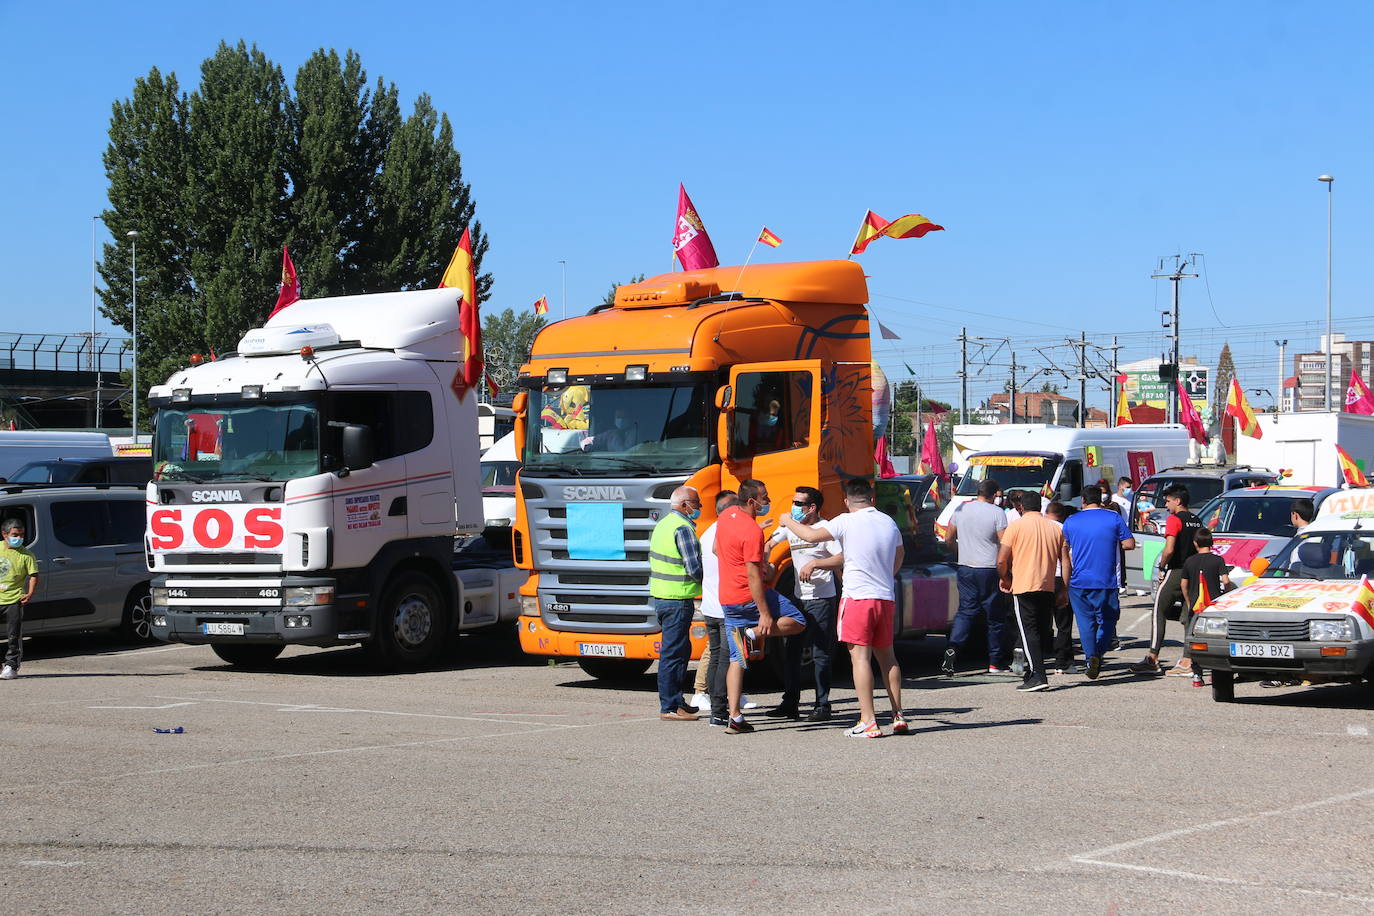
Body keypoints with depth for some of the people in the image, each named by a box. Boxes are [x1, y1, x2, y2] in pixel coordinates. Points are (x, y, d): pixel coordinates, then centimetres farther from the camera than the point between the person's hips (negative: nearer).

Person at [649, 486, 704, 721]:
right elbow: (695, 568, -20)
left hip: (661, 596, 10)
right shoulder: (683, 528, -16)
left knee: (681, 649, 18)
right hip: (677, 599, -10)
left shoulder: (663, 524, 15)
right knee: (673, 653, -6)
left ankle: (675, 700, 24)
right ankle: (669, 708, -3)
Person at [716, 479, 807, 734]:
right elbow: (753, 575, -22)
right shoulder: (753, 531, -19)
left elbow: (716, 549, 22)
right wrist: (764, 615, -20)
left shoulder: (727, 515, 6)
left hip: (727, 599, 8)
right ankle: (755, 633, -12)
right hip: (750, 596, -8)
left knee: (737, 659, 9)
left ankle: (734, 717, 4)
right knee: (797, 621, 8)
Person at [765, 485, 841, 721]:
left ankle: (822, 706, 4)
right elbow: (769, 544, 14)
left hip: (821, 599, -7)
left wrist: (815, 564, -28)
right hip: (799, 597, 7)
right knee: (792, 651, 9)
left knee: (820, 654, -3)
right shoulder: (790, 525, 8)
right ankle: (790, 704, 16)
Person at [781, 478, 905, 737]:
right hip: (886, 598, 6)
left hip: (858, 597, -6)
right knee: (886, 656, 16)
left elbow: (811, 536, -10)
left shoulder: (847, 522, -9)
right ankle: (898, 716, 17)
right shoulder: (890, 523, 11)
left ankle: (868, 722, -10)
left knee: (860, 657, -6)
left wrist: (788, 522, 9)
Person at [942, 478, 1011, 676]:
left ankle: (952, 647, -17)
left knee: (966, 611, 7)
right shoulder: (997, 513, -10)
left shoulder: (961, 509, 4)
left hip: (965, 569, 4)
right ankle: (994, 663, 11)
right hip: (989, 570, -4)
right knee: (994, 617, 7)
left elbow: (949, 539, 12)